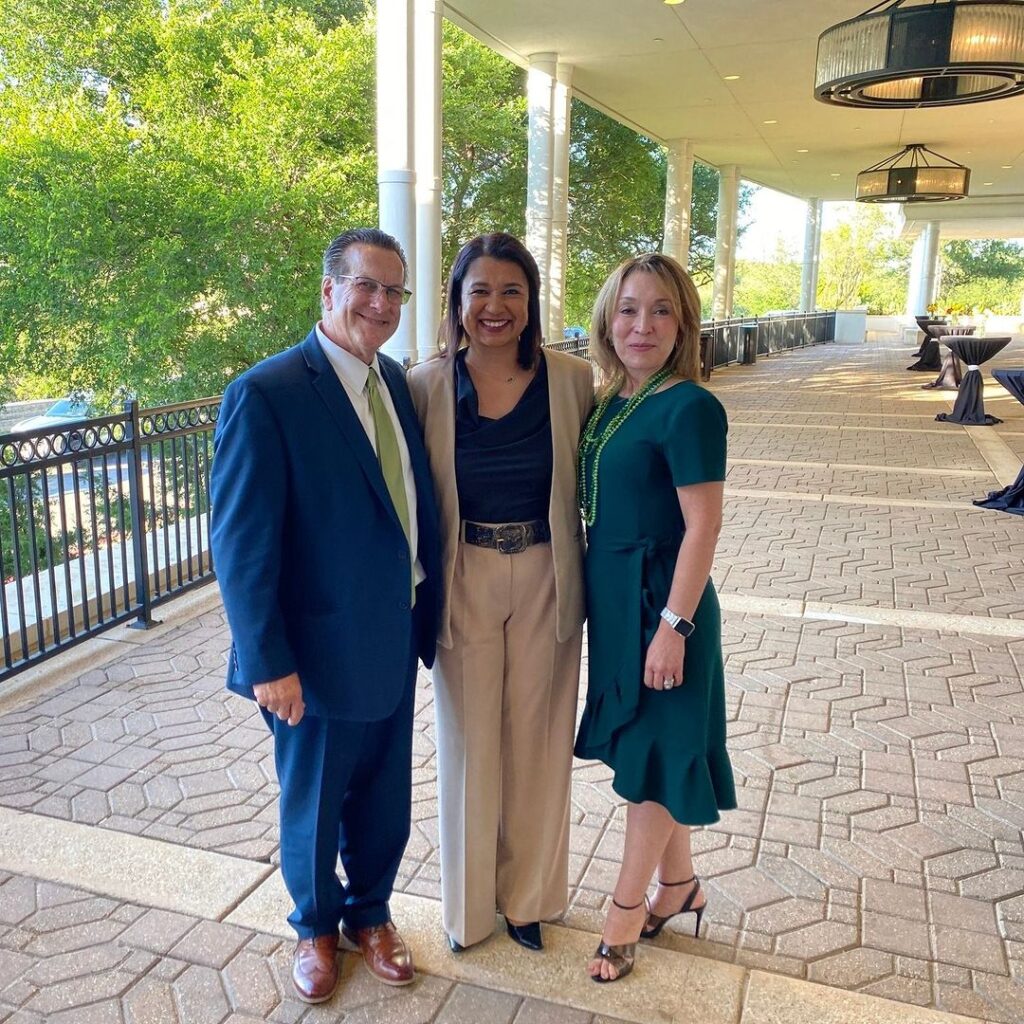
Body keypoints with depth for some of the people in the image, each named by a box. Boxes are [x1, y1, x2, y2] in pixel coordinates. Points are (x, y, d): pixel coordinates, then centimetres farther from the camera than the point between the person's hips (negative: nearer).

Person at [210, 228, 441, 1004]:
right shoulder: (266, 393, -18)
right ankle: (317, 926, 45)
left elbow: (414, 498, 6)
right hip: (322, 647, -5)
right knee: (315, 802, 18)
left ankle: (371, 911, 47)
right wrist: (269, 664, -17)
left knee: (385, 796, 21)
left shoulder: (394, 380, 3)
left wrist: (429, 610, 4)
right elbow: (241, 543, -18)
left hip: (396, 639, 6)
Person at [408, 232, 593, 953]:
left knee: (537, 741, 13)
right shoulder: (427, 385, -6)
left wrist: (588, 582, -4)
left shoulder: (573, 380, -6)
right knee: (468, 739, 12)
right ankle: (470, 901, 36)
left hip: (547, 581, 1)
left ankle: (529, 894, 38)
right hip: (464, 580, 0)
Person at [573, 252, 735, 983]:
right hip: (614, 601, 8)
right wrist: (597, 600, 12)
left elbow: (703, 527, -18)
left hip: (661, 602, -8)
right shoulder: (610, 402, 6)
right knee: (643, 749, 18)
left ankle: (627, 910, 27)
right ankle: (678, 885, 38)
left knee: (654, 753, 8)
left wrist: (674, 625, -19)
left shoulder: (689, 408, -17)